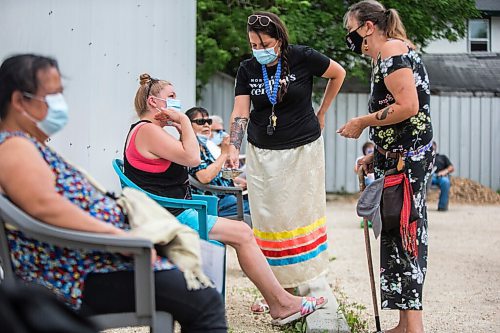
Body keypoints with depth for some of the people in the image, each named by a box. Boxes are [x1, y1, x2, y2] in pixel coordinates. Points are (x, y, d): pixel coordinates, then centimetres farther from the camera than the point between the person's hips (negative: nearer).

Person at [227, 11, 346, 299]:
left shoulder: (302, 57, -9)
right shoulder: (247, 69, -1)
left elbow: (339, 74, 6)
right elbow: (240, 113, -8)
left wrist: (321, 113, 7)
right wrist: (233, 149, -24)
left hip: (303, 149, -3)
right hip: (262, 154, 3)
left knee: (303, 213, 1)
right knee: (269, 218, 1)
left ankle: (311, 283, 7)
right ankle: (282, 286, 7)